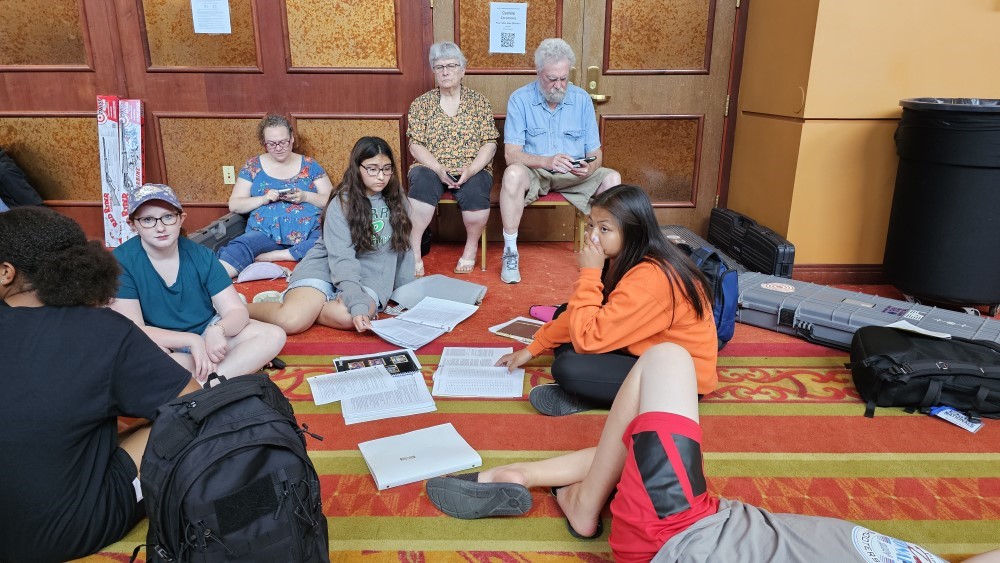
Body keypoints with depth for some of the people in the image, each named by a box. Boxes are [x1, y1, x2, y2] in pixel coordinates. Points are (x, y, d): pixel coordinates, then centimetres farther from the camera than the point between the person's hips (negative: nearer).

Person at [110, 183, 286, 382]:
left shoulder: (200, 255, -8)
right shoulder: (122, 261, -15)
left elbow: (237, 311, -11)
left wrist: (217, 330, -34)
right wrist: (192, 340, -31)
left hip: (206, 333, 3)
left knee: (274, 336, -16)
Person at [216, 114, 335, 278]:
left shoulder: (309, 165, 13)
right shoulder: (253, 166, 14)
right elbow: (234, 205, 11)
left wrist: (305, 196, -9)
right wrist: (264, 199, -8)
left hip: (309, 232, 1)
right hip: (265, 233, 0)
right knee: (237, 249, -34)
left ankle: (272, 256, -30)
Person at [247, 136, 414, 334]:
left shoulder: (397, 199, 2)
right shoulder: (341, 203, -9)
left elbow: (403, 247, 9)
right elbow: (342, 259, -19)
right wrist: (358, 305, -32)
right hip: (326, 267, -2)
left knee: (345, 317, -34)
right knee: (291, 321, -27)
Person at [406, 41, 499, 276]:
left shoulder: (479, 101, 9)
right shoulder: (421, 103, 10)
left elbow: (489, 144, 2)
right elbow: (416, 145, 2)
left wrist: (471, 170, -16)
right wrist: (439, 169, -15)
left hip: (472, 170, 0)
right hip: (431, 168, 1)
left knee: (475, 192, -33)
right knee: (423, 184, -34)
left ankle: (471, 247, -8)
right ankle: (413, 253, -26)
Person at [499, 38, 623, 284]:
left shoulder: (582, 99, 1)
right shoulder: (520, 99, -7)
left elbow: (596, 152, 1)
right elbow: (511, 154, -15)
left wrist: (589, 167, -24)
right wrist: (546, 161, -33)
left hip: (574, 174, 3)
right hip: (534, 172, -3)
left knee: (612, 178, -22)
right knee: (513, 173, -36)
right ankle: (510, 252, -23)